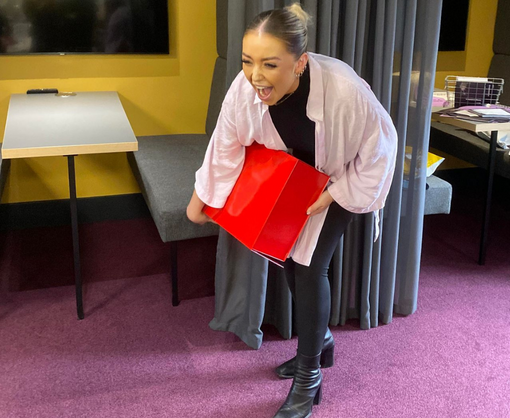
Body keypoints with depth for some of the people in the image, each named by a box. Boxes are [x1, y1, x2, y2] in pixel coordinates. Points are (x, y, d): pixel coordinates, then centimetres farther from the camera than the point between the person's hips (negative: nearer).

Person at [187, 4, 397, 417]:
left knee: (309, 265, -9)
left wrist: (334, 193, -19)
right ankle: (320, 340, 36)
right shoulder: (245, 87, -29)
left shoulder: (344, 89, -41)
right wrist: (202, 197, 0)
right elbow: (226, 144, -10)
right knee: (289, 258, 10)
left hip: (340, 180, -4)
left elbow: (380, 145, -22)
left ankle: (309, 377, 8)